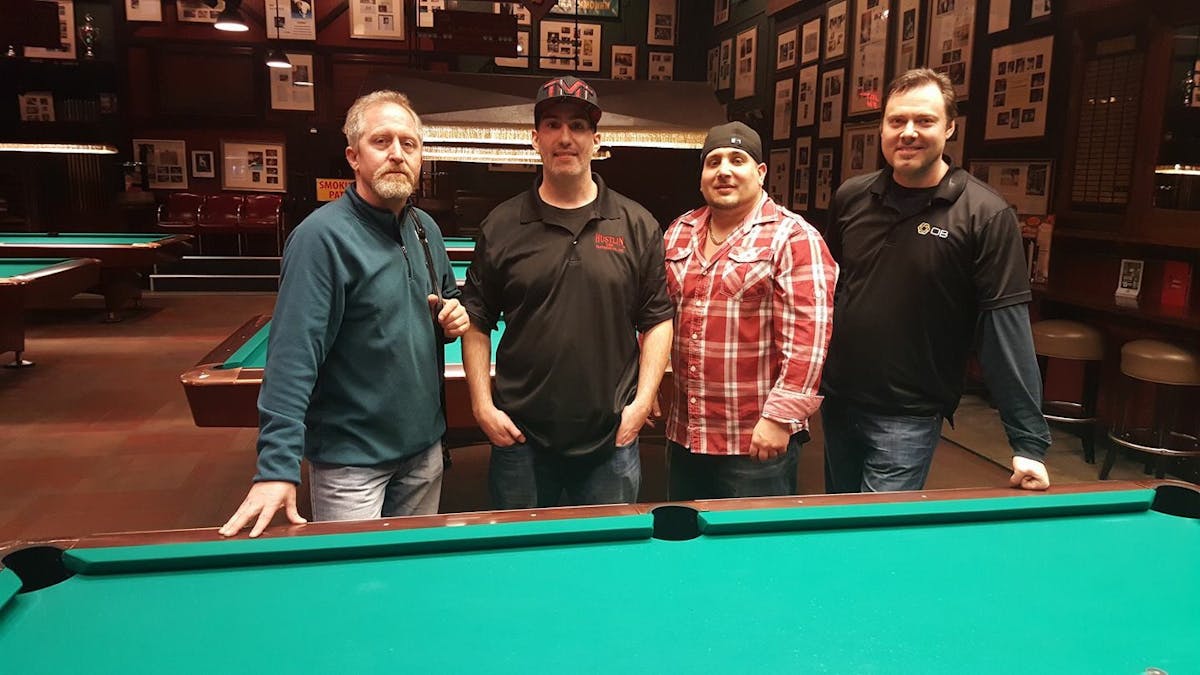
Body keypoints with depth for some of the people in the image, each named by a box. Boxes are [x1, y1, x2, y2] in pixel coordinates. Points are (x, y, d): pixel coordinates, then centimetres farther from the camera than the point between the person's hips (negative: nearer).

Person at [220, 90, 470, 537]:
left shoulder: (426, 229, 3)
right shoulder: (322, 236, -19)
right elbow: (292, 357, -25)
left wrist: (454, 317, -4)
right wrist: (277, 467, -30)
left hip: (425, 445, 7)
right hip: (350, 460, -7)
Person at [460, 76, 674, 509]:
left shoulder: (638, 226, 2)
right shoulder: (501, 227, 1)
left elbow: (657, 321, 4)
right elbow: (476, 323, 4)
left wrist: (642, 401, -4)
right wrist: (482, 405, -3)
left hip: (611, 440, 1)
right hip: (519, 438, 0)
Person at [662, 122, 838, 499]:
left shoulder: (793, 237, -10)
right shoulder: (678, 233, 9)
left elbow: (807, 334, -16)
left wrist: (780, 416, -19)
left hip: (759, 440, -6)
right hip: (683, 435, 6)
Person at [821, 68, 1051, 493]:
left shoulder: (985, 216, -13)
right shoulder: (850, 198, 1)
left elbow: (1008, 328, -16)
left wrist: (1029, 442, -17)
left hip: (910, 416, -5)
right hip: (837, 399, 5)